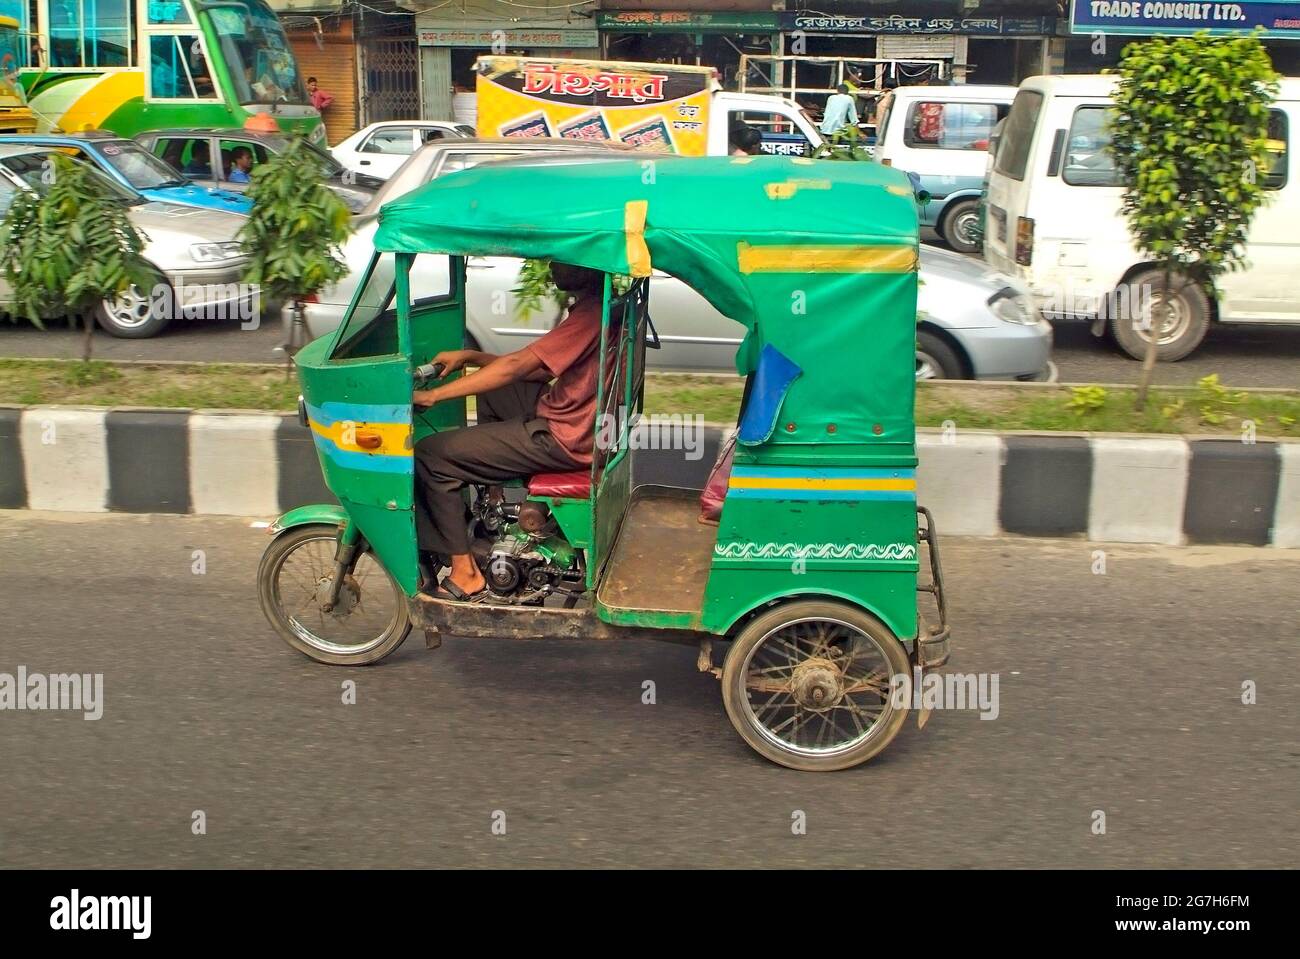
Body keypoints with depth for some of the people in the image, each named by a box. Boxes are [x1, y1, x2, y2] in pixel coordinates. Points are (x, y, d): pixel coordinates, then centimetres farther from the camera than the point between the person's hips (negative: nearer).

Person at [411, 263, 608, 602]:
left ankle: (464, 573, -1)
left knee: (431, 456, -8)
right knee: (492, 392, 32)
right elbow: (540, 369, 14)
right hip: (575, 418, 10)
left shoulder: (591, 313, -23)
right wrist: (470, 357, 6)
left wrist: (431, 396, -21)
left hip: (564, 438, -10)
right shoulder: (596, 304, 9)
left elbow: (516, 366, -25)